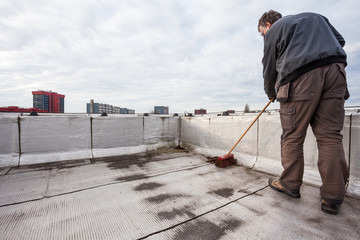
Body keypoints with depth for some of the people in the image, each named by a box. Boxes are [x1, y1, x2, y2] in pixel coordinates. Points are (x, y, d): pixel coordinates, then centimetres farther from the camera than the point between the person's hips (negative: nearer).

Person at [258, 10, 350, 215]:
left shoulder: (273, 30, 17)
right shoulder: (316, 17, 33)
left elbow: (269, 68, 15)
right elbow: (340, 40, 27)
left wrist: (271, 94, 27)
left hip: (301, 74, -5)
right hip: (336, 70, 6)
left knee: (292, 135, 2)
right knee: (330, 135, 3)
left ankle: (290, 183, 12)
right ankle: (333, 197, 6)